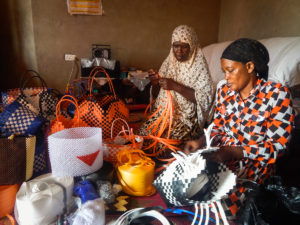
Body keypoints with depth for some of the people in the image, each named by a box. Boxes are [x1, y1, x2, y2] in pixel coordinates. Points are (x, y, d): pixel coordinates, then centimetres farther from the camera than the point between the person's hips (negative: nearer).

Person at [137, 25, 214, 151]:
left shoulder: (199, 66, -9)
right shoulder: (169, 61, 7)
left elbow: (205, 98, -17)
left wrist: (175, 86, -23)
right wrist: (155, 82, -8)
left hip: (186, 117, -5)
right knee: (141, 133, -12)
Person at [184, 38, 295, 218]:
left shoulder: (277, 94, -12)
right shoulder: (224, 91, 4)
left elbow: (277, 146, -14)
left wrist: (232, 152, -26)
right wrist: (200, 142, -11)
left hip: (254, 163, -4)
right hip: (221, 156, 5)